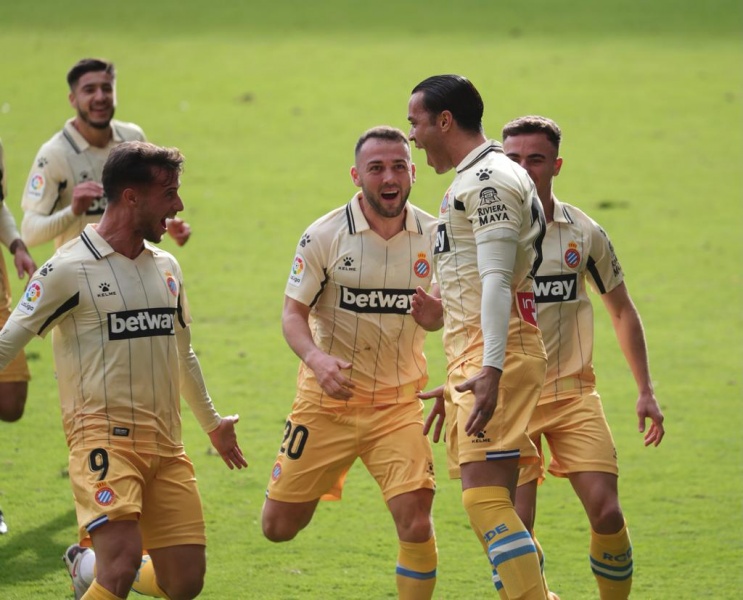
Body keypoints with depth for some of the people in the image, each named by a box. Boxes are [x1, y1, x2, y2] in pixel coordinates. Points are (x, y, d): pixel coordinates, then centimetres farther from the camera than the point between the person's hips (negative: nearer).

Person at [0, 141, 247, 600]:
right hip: (104, 436, -7)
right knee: (123, 560, -25)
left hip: (165, 442, 7)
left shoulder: (166, 267, 14)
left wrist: (212, 421, 38)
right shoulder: (70, 269, -7)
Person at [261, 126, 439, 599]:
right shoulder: (324, 236, -8)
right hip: (327, 398, -1)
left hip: (399, 403, 1)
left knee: (416, 523, -17)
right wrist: (316, 357, -27)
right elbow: (293, 313, -7)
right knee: (279, 526, 6)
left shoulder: (433, 236, -1)